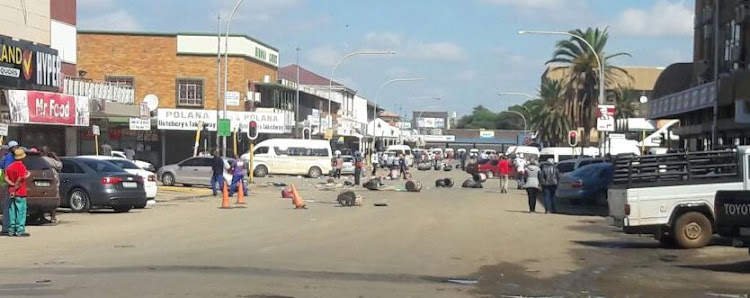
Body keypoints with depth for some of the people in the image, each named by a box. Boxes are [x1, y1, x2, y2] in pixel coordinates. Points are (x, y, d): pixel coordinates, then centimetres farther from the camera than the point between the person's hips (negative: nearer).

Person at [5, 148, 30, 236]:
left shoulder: (10, 166, 10)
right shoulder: (22, 167, -12)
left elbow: (6, 179, 2)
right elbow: (19, 180, -20)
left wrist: (13, 185, -7)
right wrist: (15, 188, -11)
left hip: (12, 192, 7)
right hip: (20, 193, -7)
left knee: (12, 211, 10)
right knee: (21, 211, -3)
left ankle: (11, 230, 13)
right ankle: (20, 231, -4)